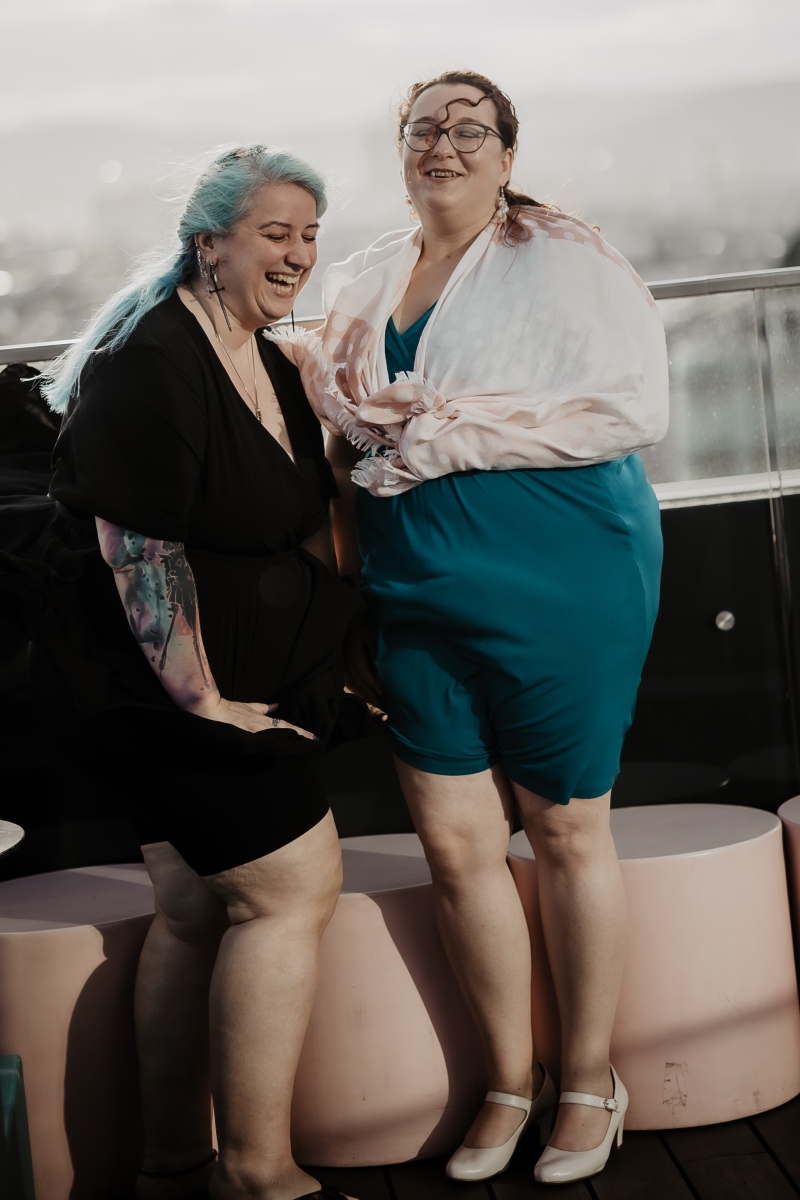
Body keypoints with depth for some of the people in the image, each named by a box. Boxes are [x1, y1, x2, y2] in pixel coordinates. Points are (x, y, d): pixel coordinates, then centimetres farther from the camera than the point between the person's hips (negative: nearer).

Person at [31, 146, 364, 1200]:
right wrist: (204, 699, -21)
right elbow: (134, 548, -22)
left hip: (242, 686, 9)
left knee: (195, 912, 10)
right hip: (163, 684, -9)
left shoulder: (270, 365, 12)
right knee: (293, 887, -11)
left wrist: (328, 666, 14)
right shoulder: (147, 361, -17)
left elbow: (295, 524, 21)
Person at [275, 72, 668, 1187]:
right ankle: (510, 1080, 24)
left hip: (557, 584, -5)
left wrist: (452, 432, -17)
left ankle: (589, 1080, 23)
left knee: (564, 831, 6)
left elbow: (632, 406, -16)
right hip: (420, 592, 5)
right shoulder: (362, 285, 13)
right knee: (454, 842, 6)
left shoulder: (562, 257, -5)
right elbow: (346, 430, 21)